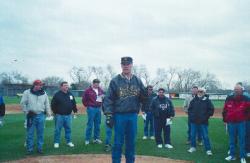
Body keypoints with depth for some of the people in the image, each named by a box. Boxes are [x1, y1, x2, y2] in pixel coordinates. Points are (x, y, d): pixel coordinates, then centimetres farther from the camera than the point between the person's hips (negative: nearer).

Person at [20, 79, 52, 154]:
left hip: (41, 115, 3)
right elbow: (23, 103, 0)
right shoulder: (27, 92, -3)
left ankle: (40, 148, 19)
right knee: (30, 133, 3)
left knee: (40, 133, 8)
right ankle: (29, 149, 15)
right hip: (31, 115, -2)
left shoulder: (44, 93, 5)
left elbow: (47, 104, 9)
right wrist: (27, 112, -4)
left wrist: (49, 114, 1)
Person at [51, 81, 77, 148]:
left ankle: (69, 141, 22)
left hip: (68, 115, 4)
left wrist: (75, 110, 8)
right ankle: (56, 142, 16)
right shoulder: (57, 95, -7)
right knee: (57, 129, 4)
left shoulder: (70, 94, 9)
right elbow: (53, 104, -5)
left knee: (68, 129, 11)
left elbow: (74, 103, 15)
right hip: (59, 115, -4)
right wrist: (55, 112, -6)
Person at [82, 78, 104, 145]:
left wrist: (103, 97, -1)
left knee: (97, 124, 10)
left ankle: (96, 138, 20)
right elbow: (84, 100, -2)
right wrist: (88, 106, 0)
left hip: (98, 108, 5)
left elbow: (103, 97, 21)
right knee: (90, 124, -2)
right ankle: (87, 139, 7)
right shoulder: (88, 90, -6)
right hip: (91, 109, -5)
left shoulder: (100, 90, 8)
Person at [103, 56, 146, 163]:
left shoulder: (137, 81, 7)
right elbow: (109, 99, -5)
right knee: (118, 142, 3)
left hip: (133, 115, 3)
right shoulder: (115, 81, -2)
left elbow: (142, 98, 8)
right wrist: (109, 115, -12)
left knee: (131, 142, 13)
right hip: (119, 115, -3)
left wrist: (145, 94, -15)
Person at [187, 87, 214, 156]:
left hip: (203, 122, -3)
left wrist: (206, 117, -7)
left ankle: (208, 149, 9)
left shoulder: (207, 101, -3)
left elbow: (211, 110, -2)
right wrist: (191, 116, 1)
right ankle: (193, 147, 25)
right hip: (194, 121, 3)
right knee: (192, 135, 11)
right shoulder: (194, 100, 5)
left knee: (205, 136, 1)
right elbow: (189, 109, 12)